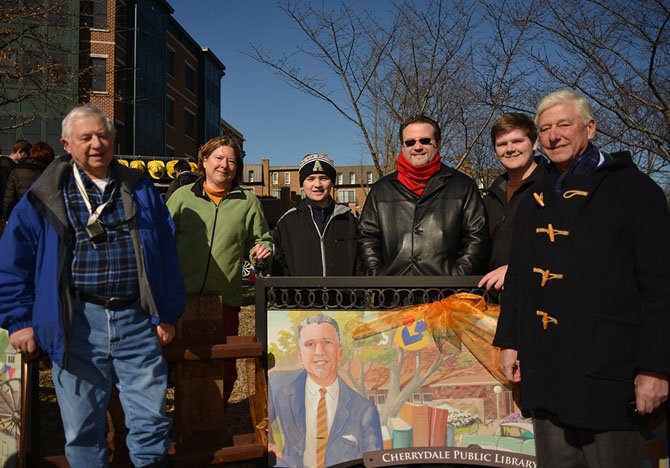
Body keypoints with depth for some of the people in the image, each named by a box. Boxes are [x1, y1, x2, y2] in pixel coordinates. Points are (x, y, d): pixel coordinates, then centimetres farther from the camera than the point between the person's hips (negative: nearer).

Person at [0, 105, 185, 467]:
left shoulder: (140, 190, 9)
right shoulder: (46, 195, 5)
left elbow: (166, 255, 10)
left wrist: (166, 314, 6)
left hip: (138, 323, 1)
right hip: (76, 325, 0)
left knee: (151, 421, 5)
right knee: (82, 429, 10)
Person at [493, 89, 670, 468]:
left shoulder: (633, 189, -5)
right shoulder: (535, 201, 13)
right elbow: (518, 278, 17)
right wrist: (509, 341, 14)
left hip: (607, 371, -5)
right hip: (544, 370, 6)